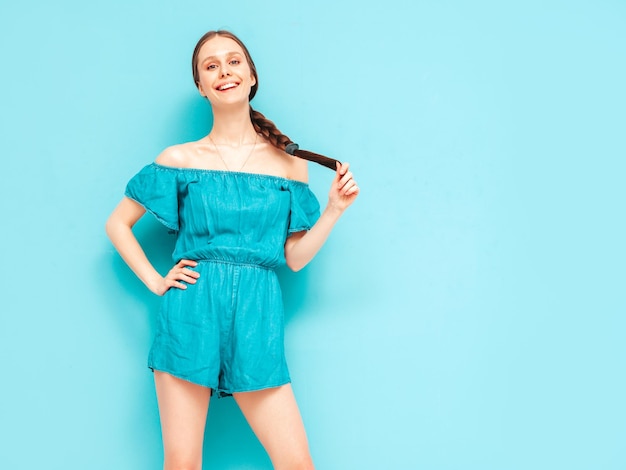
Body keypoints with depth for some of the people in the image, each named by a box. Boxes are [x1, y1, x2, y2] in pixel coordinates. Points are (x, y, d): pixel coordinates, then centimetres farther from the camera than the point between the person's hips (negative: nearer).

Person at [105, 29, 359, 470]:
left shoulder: (289, 162, 7)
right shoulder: (180, 159, 4)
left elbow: (295, 257, 7)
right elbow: (117, 223, 11)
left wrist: (335, 207, -2)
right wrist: (155, 281, 1)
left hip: (256, 318, 1)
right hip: (191, 314, -1)